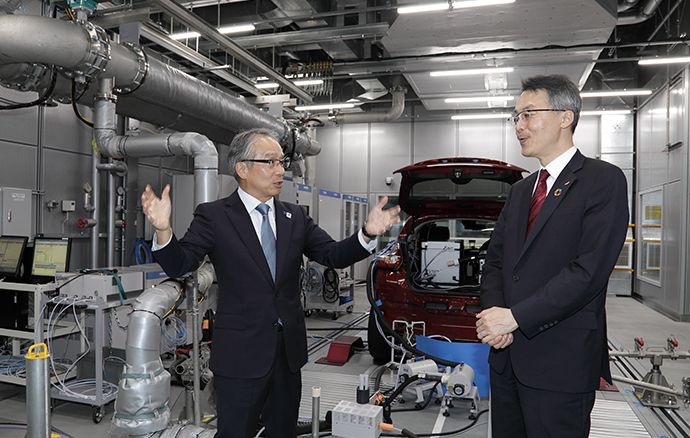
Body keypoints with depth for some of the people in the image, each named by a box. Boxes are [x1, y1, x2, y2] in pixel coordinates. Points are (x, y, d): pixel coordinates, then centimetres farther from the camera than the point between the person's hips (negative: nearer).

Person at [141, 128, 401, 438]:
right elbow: (178, 265, -16)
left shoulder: (295, 217, 6)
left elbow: (335, 255, 1)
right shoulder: (213, 216, -7)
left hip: (289, 353, 5)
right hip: (240, 354, -4)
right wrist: (163, 229, -37)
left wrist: (368, 233, -18)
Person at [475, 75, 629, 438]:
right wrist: (492, 315, -6)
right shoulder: (520, 191, 16)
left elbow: (589, 271, -18)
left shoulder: (604, 181, -7)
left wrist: (515, 317, -17)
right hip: (506, 358, 7)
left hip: (561, 364, -6)